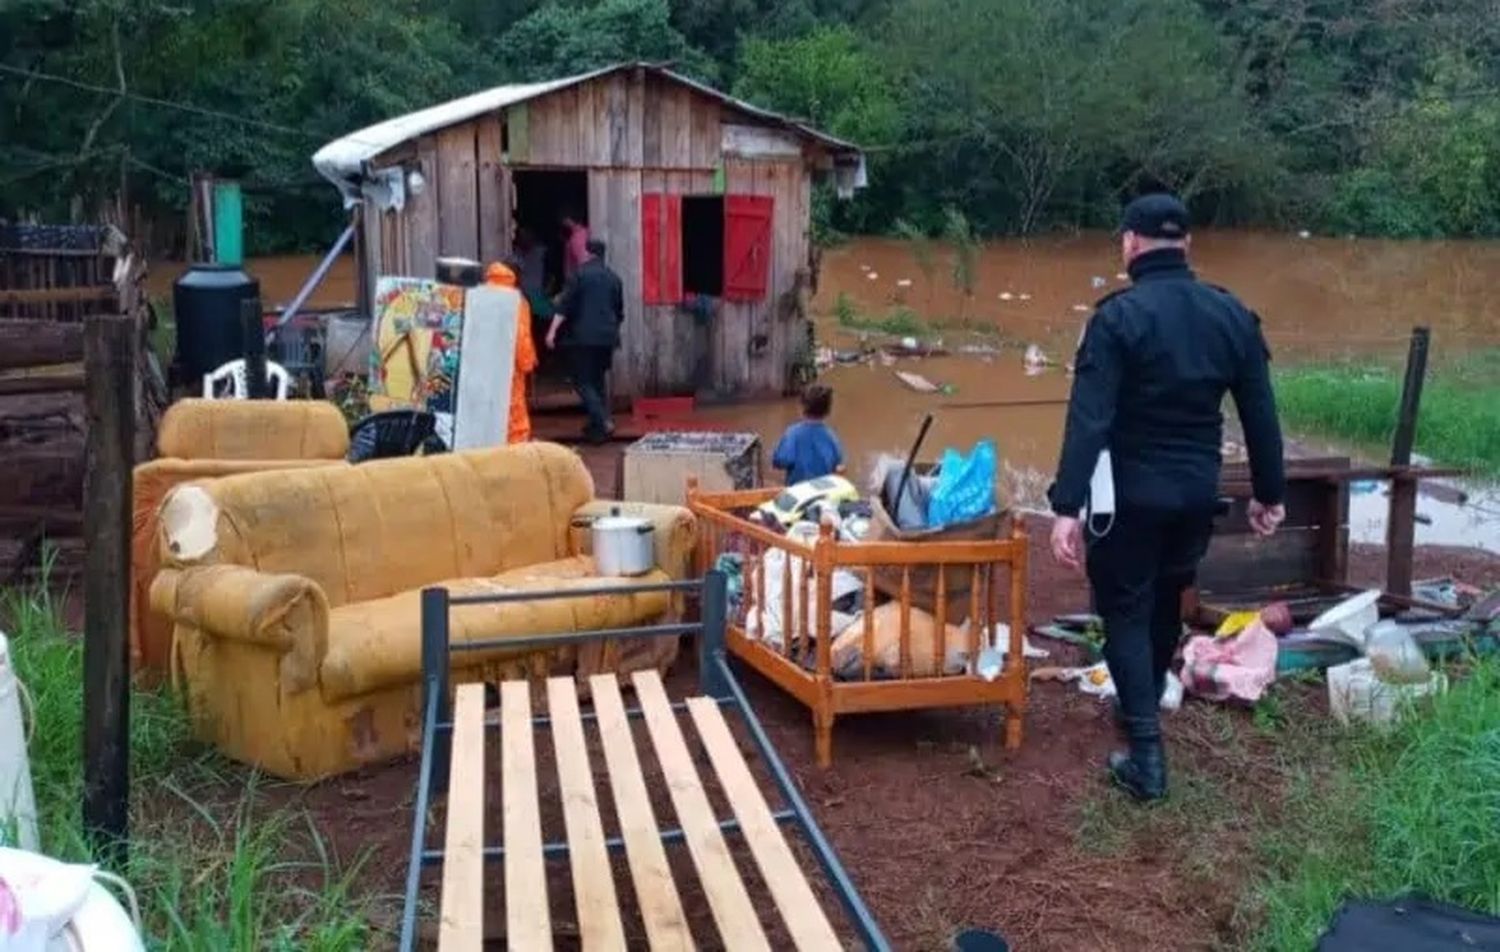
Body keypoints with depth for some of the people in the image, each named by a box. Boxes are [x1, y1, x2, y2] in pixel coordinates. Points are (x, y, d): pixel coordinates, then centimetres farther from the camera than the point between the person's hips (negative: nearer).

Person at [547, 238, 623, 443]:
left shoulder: (581, 274, -4)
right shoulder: (614, 278, 13)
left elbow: (566, 304, -11)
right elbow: (619, 311, 19)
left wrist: (553, 330, -12)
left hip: (583, 336, -5)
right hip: (607, 337, 6)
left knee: (583, 381, -2)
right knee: (598, 380, 17)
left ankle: (603, 422, -19)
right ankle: (596, 426, 17)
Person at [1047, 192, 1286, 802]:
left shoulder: (1119, 316, -16)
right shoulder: (1232, 315, 1)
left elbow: (1089, 419, -22)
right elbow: (1260, 415, 6)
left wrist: (1067, 506, -23)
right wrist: (1270, 493, 16)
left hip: (1131, 494, -5)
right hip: (1198, 493, 6)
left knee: (1126, 614, 5)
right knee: (1166, 603, 24)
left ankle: (1147, 757, 1)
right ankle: (1142, 705, 44)